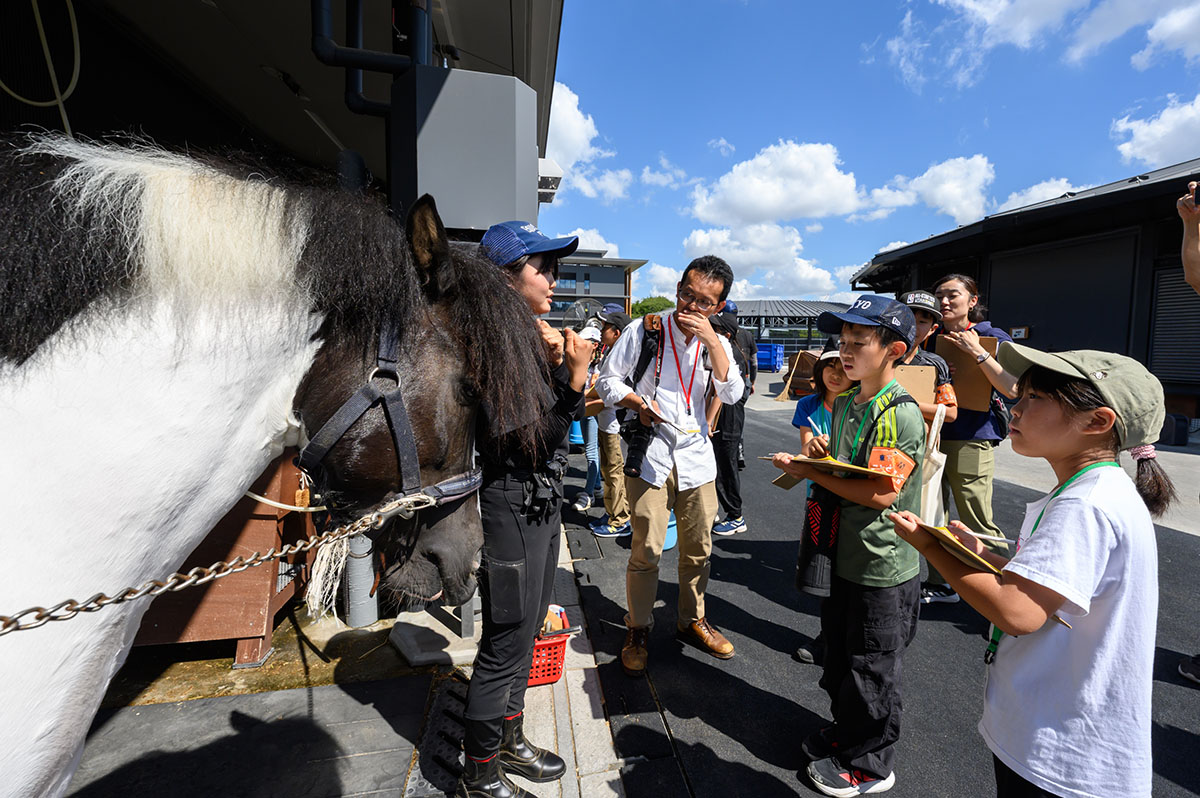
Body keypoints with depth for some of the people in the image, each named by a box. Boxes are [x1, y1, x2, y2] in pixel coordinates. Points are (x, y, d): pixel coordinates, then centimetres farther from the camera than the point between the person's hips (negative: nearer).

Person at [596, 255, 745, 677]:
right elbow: (608, 379, 0)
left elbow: (732, 395, -7)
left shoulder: (716, 343, 7)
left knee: (698, 546, 13)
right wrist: (639, 404, -17)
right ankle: (638, 629, 19)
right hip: (649, 452, -3)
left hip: (696, 453, 4)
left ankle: (692, 619, 34)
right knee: (646, 548, -2)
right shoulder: (645, 330, -4)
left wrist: (712, 341, -15)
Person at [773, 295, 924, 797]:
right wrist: (821, 454, 0)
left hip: (884, 569, -8)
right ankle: (847, 733, 46)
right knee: (838, 657, 23)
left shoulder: (902, 414, -21)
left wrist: (809, 472, -22)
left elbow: (880, 492, -27)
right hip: (845, 554, 8)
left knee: (871, 670, 11)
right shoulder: (844, 403, 6)